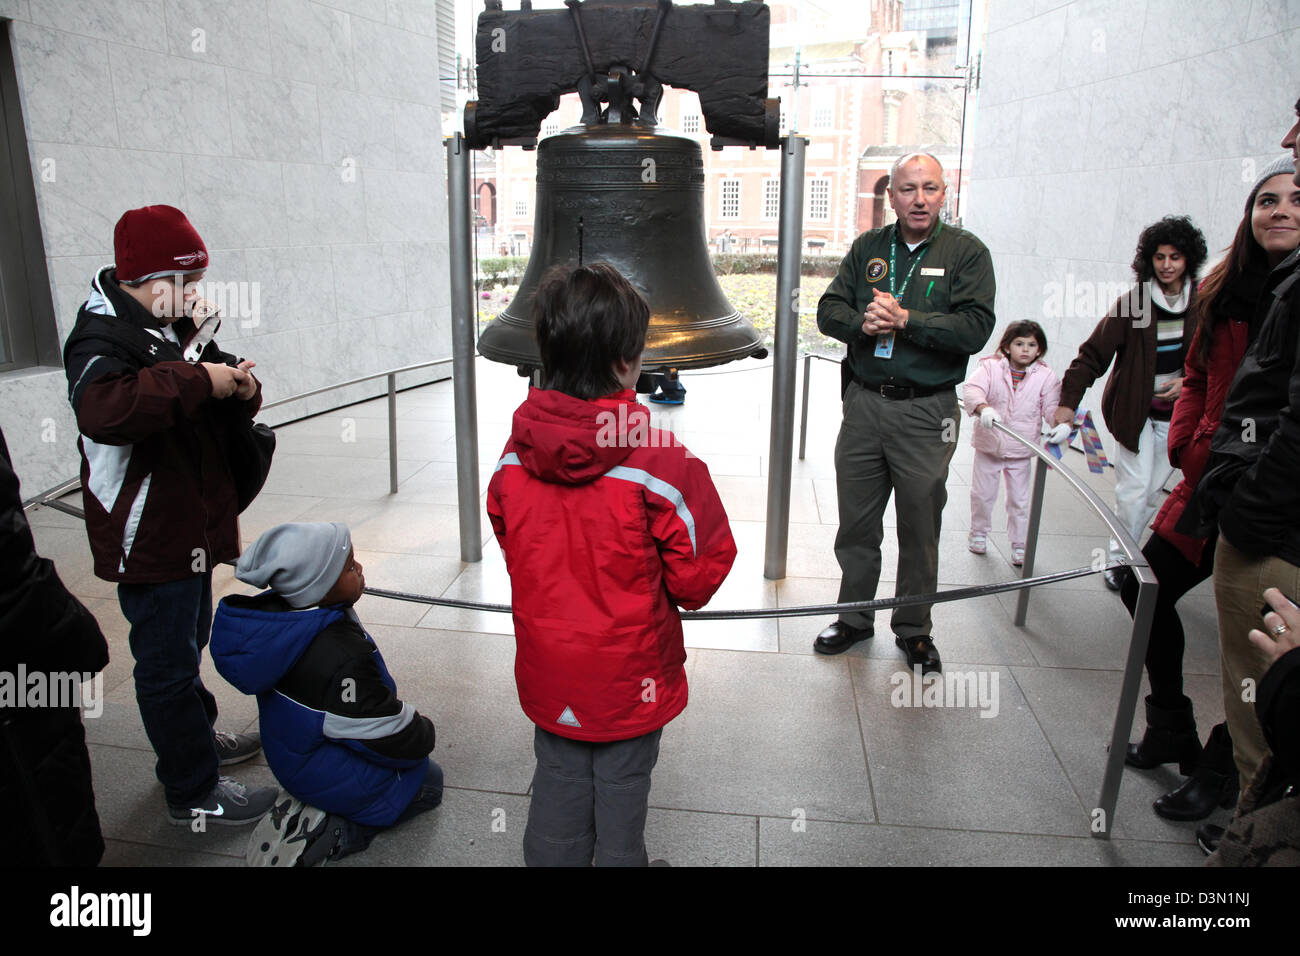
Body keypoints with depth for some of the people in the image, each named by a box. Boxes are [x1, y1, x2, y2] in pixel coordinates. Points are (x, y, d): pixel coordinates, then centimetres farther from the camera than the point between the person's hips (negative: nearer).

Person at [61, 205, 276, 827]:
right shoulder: (103, 338, -19)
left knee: (188, 640, 24)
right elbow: (103, 410, -41)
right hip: (148, 536, -9)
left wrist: (240, 389, -5)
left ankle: (195, 735, 44)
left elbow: (216, 417, 18)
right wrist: (198, 380, -35)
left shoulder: (178, 328, 10)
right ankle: (194, 792, 13)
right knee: (167, 661, 1)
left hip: (190, 525, 9)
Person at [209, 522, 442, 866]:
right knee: (430, 781, 14)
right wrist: (422, 731, -4)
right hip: (332, 778, -8)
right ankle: (334, 831, -2)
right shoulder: (339, 657, -37)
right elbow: (397, 740, -27)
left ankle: (309, 812, 11)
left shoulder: (276, 619, -10)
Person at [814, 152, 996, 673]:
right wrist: (862, 322, -15)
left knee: (920, 527, 8)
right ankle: (855, 616, 29)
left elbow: (975, 328, -12)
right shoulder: (867, 247, 9)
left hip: (926, 412, -2)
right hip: (864, 401, 3)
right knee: (856, 520, 10)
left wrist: (905, 319, -19)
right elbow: (829, 310, 5)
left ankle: (914, 628, 26)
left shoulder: (967, 252, -1)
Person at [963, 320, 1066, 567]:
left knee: (1019, 500, 9)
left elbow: (1053, 406, -6)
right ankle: (978, 533, 35)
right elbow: (973, 389, -23)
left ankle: (1019, 545, 23)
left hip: (1021, 450, 1)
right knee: (982, 494, 12)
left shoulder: (1046, 376, -4)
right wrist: (984, 408, -44)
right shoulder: (990, 367, -9)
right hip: (988, 444, 0)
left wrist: (1063, 424, -28)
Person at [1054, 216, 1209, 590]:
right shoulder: (1132, 303, -10)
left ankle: (1127, 551, 21)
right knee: (1135, 487, -6)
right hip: (1134, 410, -3)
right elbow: (1094, 354, -11)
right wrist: (1068, 401, -17)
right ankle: (1119, 559, 9)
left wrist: (1190, 380, -8)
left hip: (1176, 413, 3)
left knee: (1153, 491, 7)